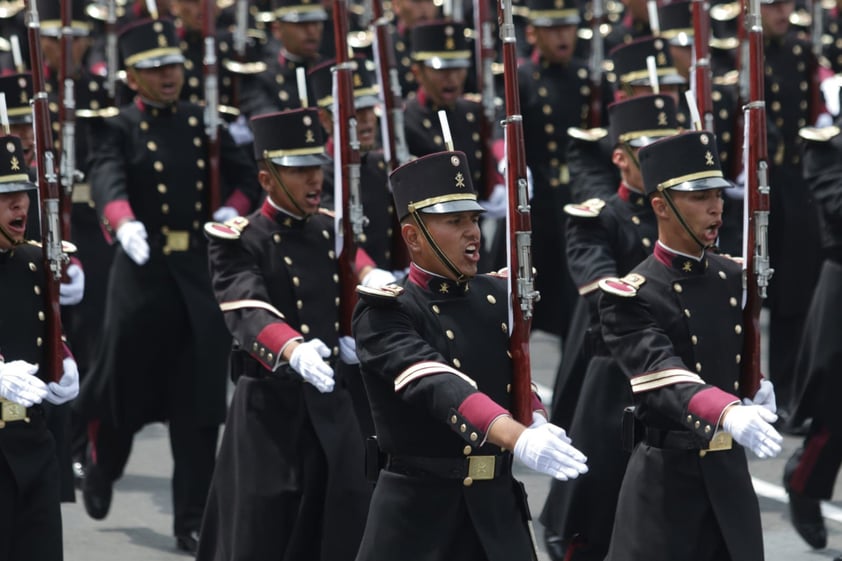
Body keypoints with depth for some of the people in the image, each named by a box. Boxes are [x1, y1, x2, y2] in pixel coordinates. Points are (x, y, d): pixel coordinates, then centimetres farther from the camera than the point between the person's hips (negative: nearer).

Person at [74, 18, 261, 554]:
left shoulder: (205, 123, 12)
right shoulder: (119, 129, -2)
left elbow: (245, 173, 8)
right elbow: (107, 178, -21)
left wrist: (234, 208, -13)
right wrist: (123, 223, -41)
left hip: (202, 272, 3)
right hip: (144, 270, -3)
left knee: (199, 404, -1)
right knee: (127, 388, 7)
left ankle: (193, 523, 4)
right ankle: (102, 468, 40)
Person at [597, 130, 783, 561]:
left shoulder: (735, 278, 10)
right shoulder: (632, 297, -12)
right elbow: (664, 376, -27)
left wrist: (759, 386, 1)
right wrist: (728, 413, -44)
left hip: (731, 475, 6)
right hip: (667, 478, -6)